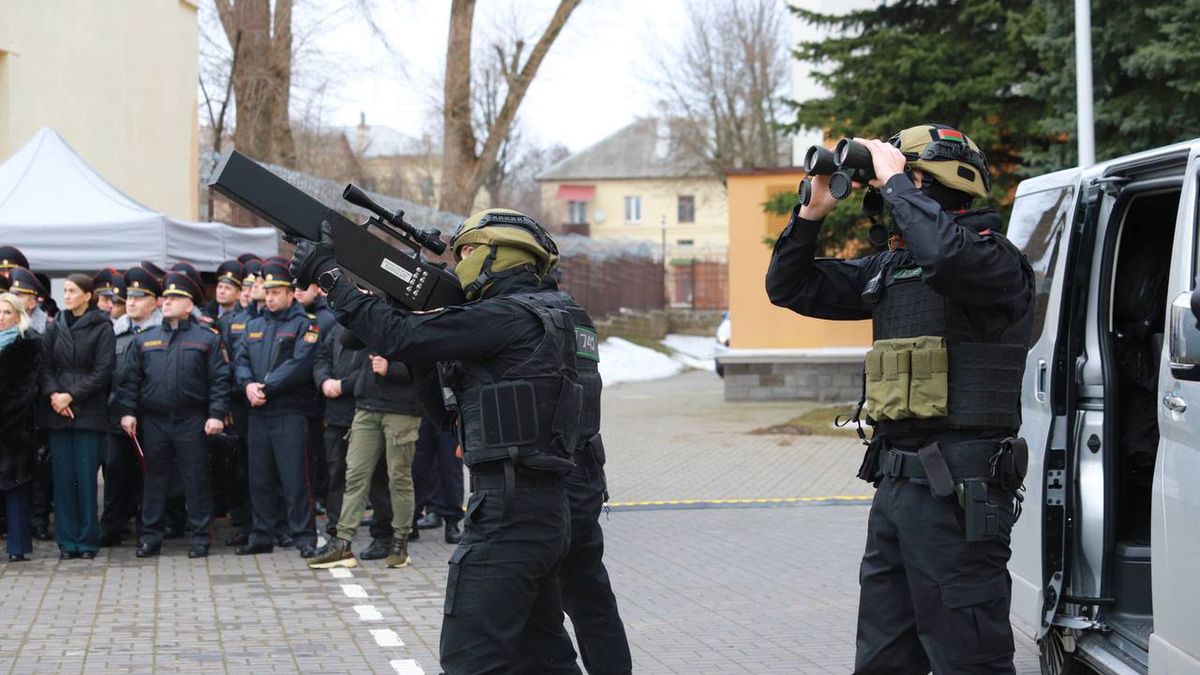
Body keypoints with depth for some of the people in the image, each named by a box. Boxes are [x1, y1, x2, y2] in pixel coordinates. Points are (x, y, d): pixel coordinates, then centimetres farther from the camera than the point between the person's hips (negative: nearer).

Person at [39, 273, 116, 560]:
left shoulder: (102, 328, -2)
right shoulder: (56, 327, 11)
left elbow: (103, 371, -7)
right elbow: (46, 365, 9)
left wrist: (71, 395, -11)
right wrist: (52, 394, -9)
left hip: (89, 412, -4)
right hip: (58, 411, 4)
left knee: (86, 475, -3)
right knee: (63, 476, 2)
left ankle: (88, 540, 5)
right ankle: (67, 540, 8)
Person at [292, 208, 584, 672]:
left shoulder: (510, 315, -11)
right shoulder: (536, 318, 19)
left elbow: (399, 337, -15)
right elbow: (449, 410, 21)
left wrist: (329, 276, -6)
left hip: (507, 512, -10)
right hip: (545, 512, 10)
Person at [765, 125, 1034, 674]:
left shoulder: (993, 259, -8)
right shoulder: (889, 267, 16)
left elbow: (947, 253, -32)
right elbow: (790, 287, 21)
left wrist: (894, 180, -18)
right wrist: (813, 210, 7)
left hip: (958, 487, -9)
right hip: (894, 481, 9)